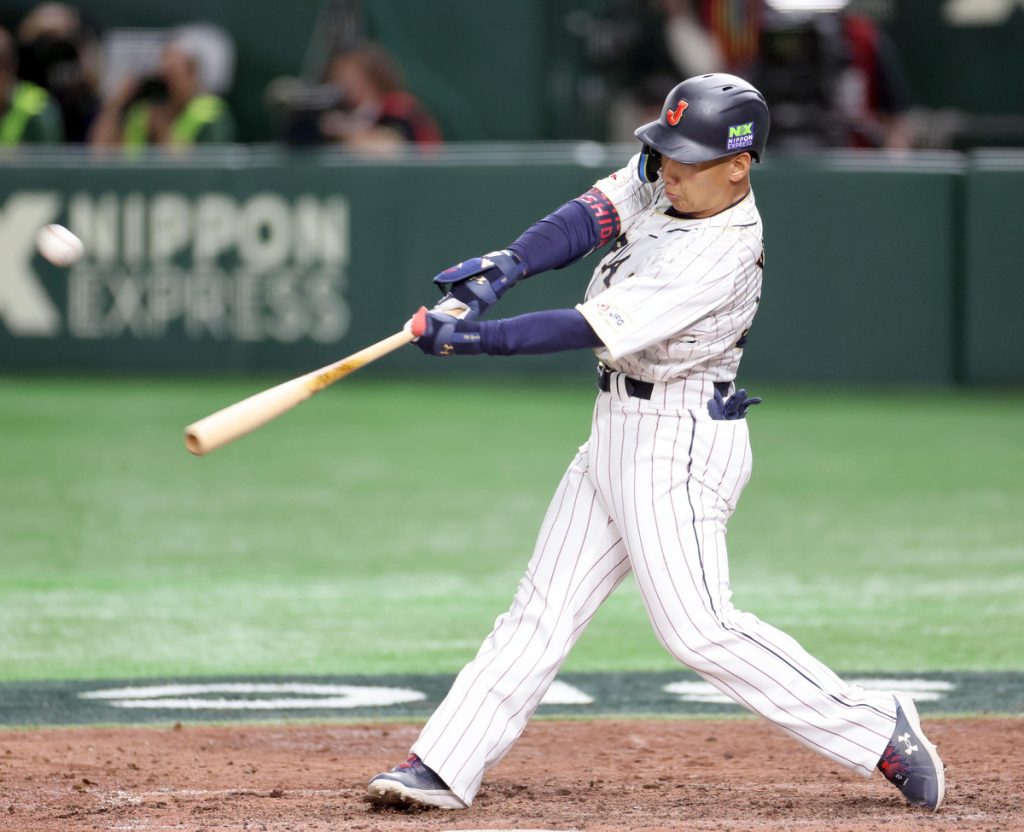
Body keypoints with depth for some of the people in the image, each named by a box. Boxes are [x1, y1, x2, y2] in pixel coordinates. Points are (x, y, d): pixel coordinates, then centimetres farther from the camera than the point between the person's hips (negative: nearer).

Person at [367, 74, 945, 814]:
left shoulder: (721, 255, -24)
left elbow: (593, 329, -27)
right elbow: (589, 219, -7)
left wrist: (476, 338, -28)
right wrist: (504, 268, -25)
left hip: (679, 444, -9)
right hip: (620, 431, 9)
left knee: (699, 627, -13)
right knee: (544, 608, 9)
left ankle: (874, 729, -4)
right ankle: (445, 766, 11)